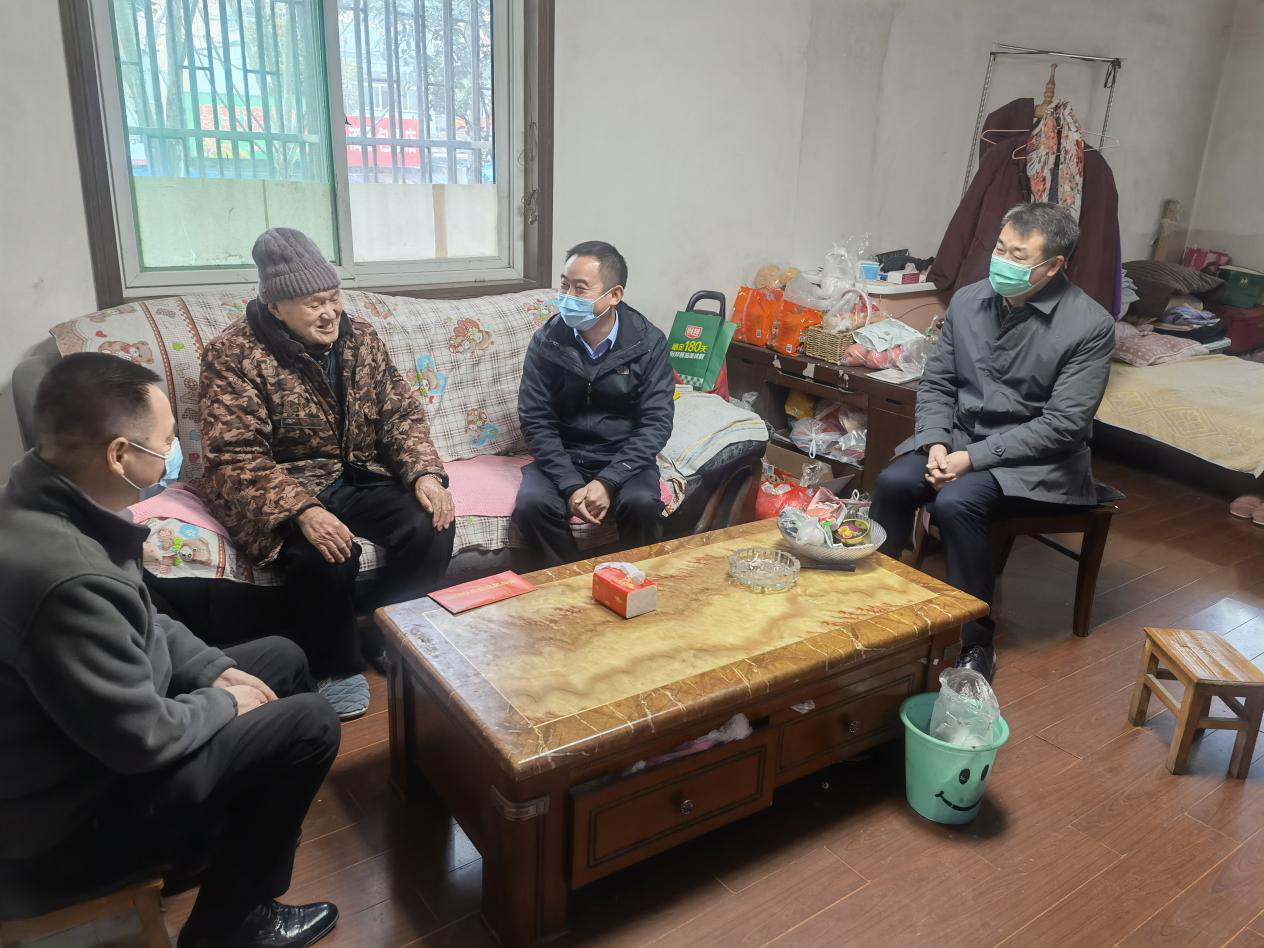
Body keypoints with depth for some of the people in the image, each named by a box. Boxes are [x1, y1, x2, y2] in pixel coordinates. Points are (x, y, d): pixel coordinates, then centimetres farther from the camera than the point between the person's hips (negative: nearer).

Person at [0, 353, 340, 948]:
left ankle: (205, 843, 30)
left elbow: (142, 624, 10)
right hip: (60, 823, -9)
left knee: (283, 660, 13)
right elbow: (145, 739, -27)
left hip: (91, 731, 9)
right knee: (309, 724, -11)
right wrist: (223, 704, -9)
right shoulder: (64, 576, -37)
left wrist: (215, 671, 1)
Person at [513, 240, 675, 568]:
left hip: (624, 459, -1)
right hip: (561, 458, 1)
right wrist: (571, 486, -20)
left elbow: (656, 422, -11)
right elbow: (535, 419, -7)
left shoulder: (649, 343, -8)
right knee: (532, 505, -27)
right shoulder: (547, 340, -6)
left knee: (643, 504, -31)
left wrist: (608, 482, -23)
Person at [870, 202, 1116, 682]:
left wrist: (973, 457, -22)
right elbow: (935, 382, 5)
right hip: (959, 437, 4)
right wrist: (936, 444, -13)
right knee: (893, 482, -24)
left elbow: (1062, 424, -18)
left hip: (1035, 459, -4)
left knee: (956, 503, -31)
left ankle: (977, 643, -15)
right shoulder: (968, 300, 0)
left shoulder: (1090, 326, -14)